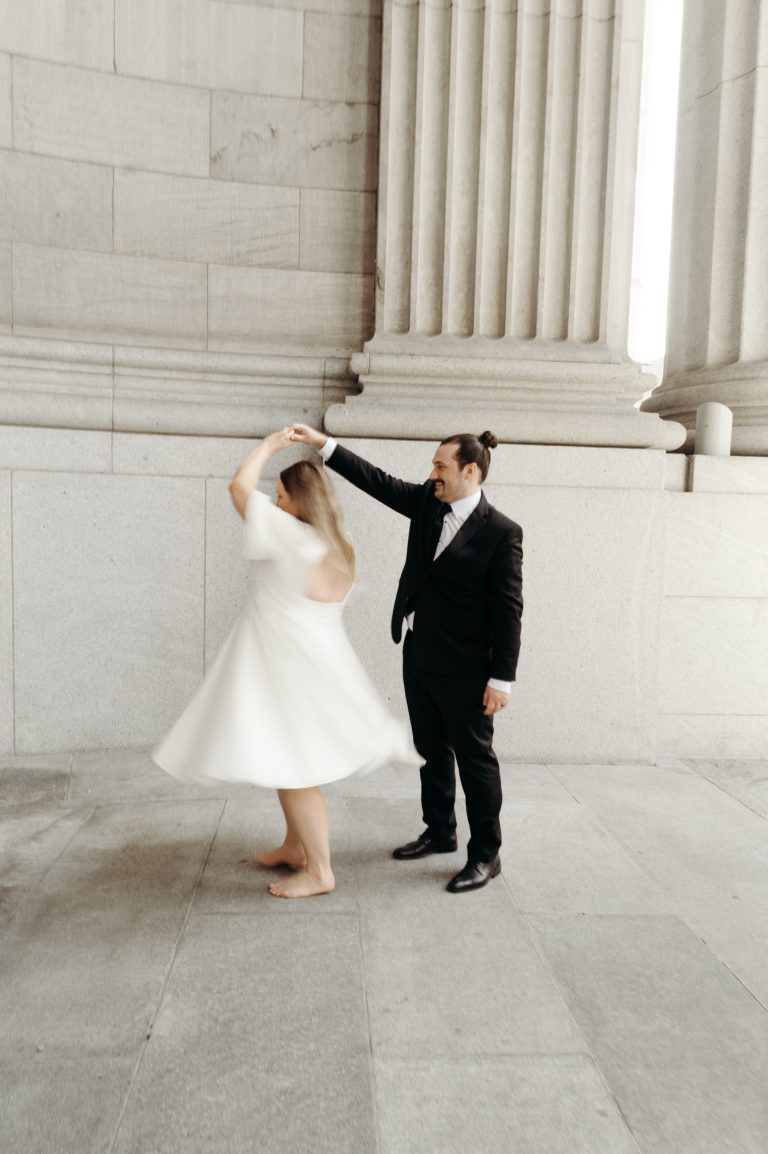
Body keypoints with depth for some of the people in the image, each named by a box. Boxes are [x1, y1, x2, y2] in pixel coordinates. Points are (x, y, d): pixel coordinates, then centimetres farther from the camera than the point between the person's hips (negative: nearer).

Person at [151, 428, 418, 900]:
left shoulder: (292, 537, -18)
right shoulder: (339, 548, 6)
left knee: (294, 769, -1)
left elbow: (241, 486, -11)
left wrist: (269, 445, 1)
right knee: (290, 763, 21)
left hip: (292, 668, -9)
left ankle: (320, 871, 8)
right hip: (313, 661, 9)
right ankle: (296, 846, 35)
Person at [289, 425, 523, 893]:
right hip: (419, 656, 8)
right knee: (432, 749, 19)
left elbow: (508, 609, -16)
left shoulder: (501, 532, -16)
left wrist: (502, 678, -17)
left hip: (463, 668, -7)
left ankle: (486, 854, 19)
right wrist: (323, 443, 4)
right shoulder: (428, 502, 3)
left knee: (475, 757, 4)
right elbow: (379, 481, 9)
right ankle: (440, 831, 37)